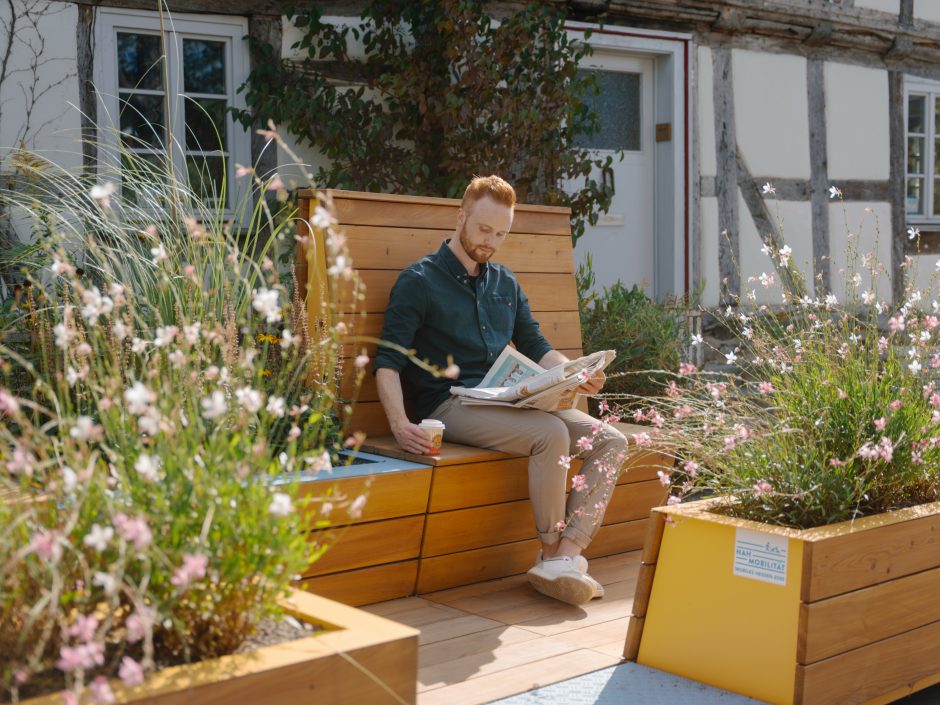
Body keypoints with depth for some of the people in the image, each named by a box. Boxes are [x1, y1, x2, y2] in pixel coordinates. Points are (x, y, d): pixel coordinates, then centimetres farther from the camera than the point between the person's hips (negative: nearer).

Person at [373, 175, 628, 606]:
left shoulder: (504, 283, 22)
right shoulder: (419, 281, 2)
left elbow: (535, 348, 23)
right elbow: (389, 362, -6)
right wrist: (400, 424, -23)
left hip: (510, 401, 7)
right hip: (452, 405, -7)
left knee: (610, 441, -13)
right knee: (551, 434, -31)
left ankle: (567, 556, -25)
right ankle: (551, 554, -17)